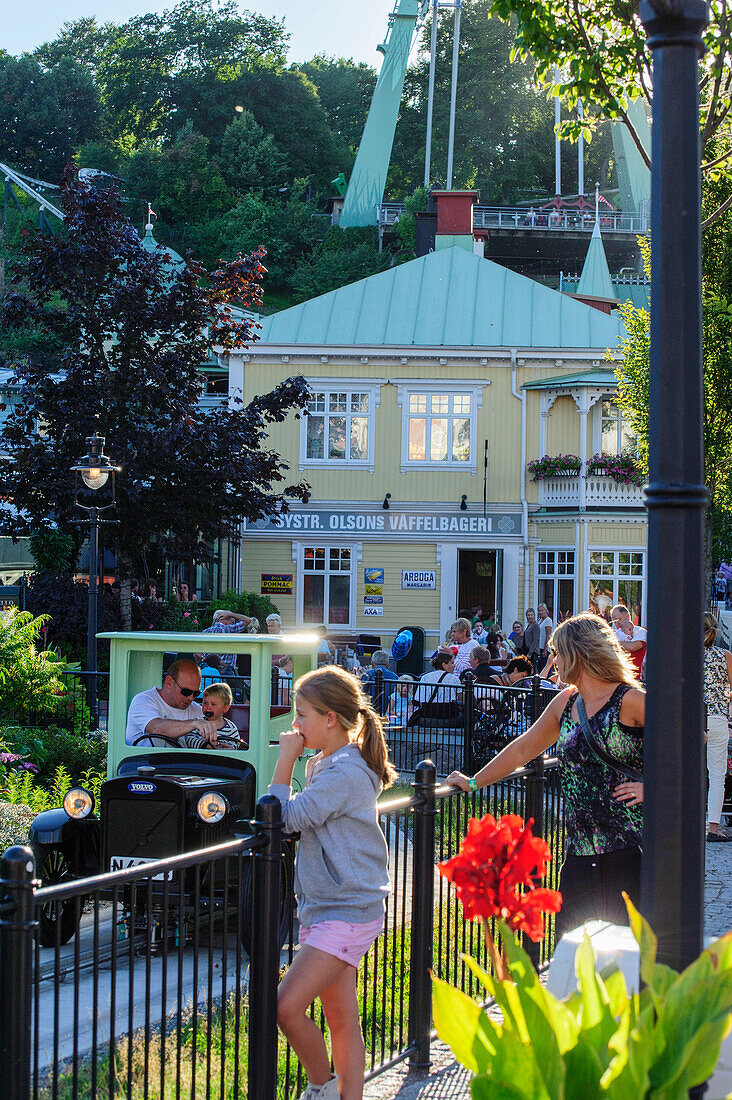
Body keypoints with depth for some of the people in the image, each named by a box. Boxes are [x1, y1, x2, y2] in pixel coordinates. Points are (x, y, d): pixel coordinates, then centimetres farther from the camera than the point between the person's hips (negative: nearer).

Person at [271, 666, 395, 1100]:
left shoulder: (343, 773, -17)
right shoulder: (325, 765, 14)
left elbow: (286, 818, -19)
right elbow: (304, 820, 21)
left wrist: (286, 760, -12)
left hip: (348, 913, -10)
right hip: (326, 908, 10)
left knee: (287, 1007, -15)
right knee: (343, 1022, 10)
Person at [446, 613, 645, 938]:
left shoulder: (630, 701, -7)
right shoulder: (565, 703, 14)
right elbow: (524, 748, 25)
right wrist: (474, 781, 27)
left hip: (630, 848, -6)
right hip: (581, 848, 6)